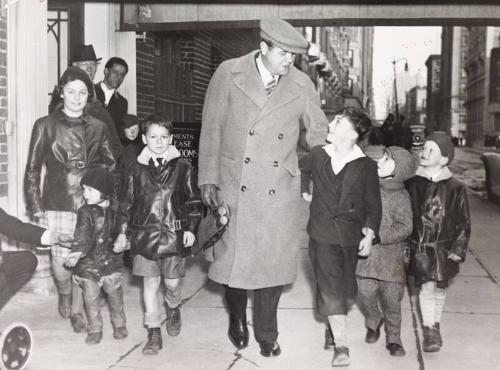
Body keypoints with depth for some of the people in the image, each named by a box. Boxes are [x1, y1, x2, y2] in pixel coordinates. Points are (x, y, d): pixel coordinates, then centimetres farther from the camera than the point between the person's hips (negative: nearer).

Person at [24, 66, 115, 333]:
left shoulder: (98, 128, 8)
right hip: (57, 204, -1)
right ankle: (64, 294, 29)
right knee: (61, 260, -4)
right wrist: (36, 208, -3)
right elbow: (32, 169, 3)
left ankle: (77, 310, 20)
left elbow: (110, 166, 13)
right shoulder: (45, 126, 2)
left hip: (91, 203, 2)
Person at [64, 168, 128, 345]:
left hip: (110, 261, 1)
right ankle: (95, 330, 20)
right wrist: (78, 251, -36)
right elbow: (82, 234, -22)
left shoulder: (115, 212, -2)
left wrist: (122, 242, -5)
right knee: (91, 299, 5)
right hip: (88, 263, 0)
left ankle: (119, 325, 28)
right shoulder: (85, 212, -8)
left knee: (115, 295, 8)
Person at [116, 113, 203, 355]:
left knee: (173, 281, 7)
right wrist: (124, 232, 7)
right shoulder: (138, 170, 5)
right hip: (145, 233, 1)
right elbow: (128, 203, 10)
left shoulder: (182, 168, 1)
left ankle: (173, 308, 40)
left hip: (175, 233, -1)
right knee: (150, 283, 3)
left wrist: (191, 228, -2)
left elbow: (193, 200, 4)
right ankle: (154, 333, 12)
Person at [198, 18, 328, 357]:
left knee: (273, 262, 7)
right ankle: (237, 320, 36)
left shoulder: (302, 85, -2)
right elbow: (212, 128, -2)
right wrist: (208, 179, -4)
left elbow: (319, 133, 7)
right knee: (233, 257, 8)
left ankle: (267, 334, 27)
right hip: (235, 187, -1)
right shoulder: (229, 74, -6)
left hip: (280, 192, 1)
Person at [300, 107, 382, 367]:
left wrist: (370, 233, -10)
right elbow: (300, 169, 25)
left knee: (346, 287, 8)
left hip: (350, 236, 0)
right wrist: (304, 192, 17)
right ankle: (341, 346, -7)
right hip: (322, 233, 0)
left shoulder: (366, 166, -4)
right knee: (330, 287, -8)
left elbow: (373, 204, -2)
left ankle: (332, 329, 34)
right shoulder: (317, 155, 2)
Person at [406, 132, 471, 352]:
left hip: (443, 247, 1)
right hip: (420, 246, -1)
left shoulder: (456, 188, -4)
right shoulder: (412, 183, -3)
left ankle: (435, 324, 34)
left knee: (440, 288, 13)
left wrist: (458, 249, -4)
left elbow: (464, 223, 1)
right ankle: (430, 330, 5)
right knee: (427, 287, -8)